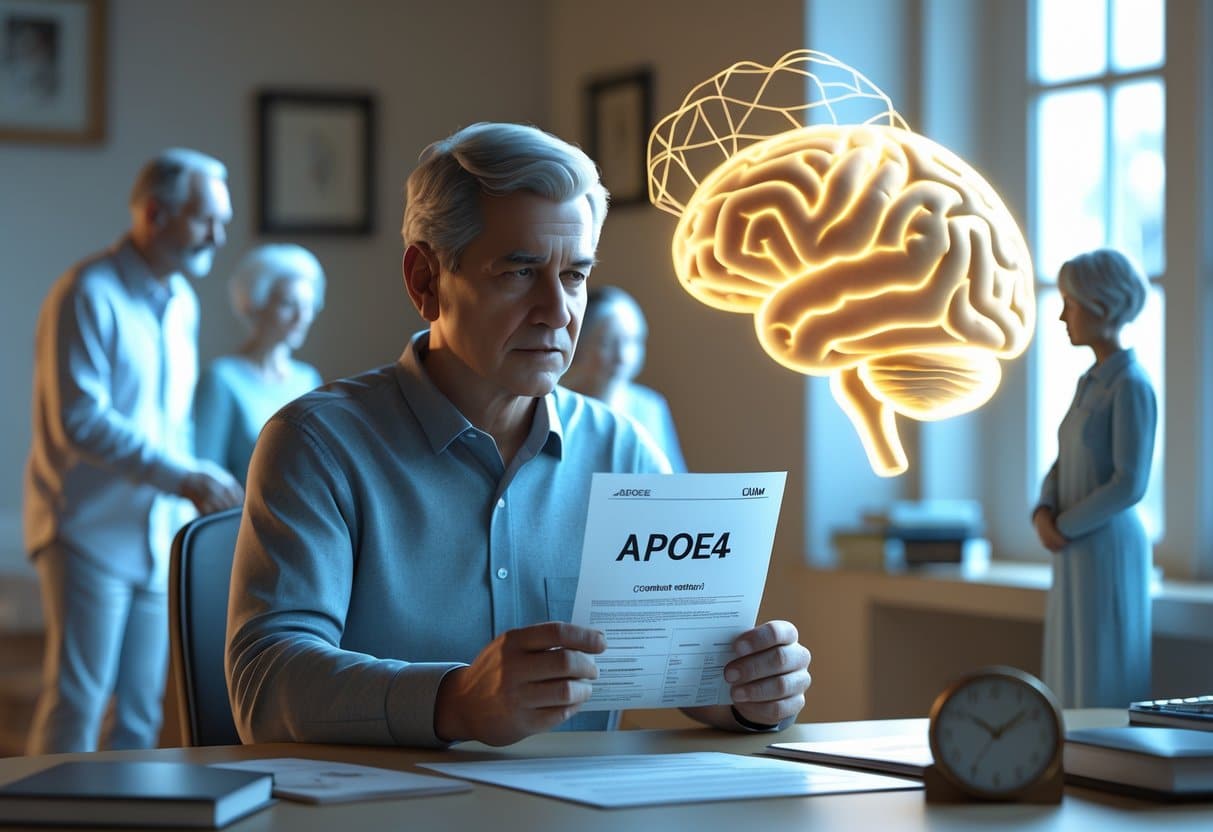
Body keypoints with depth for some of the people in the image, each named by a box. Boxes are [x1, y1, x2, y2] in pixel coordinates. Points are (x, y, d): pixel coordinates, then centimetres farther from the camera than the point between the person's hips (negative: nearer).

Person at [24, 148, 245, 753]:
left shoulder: (181, 303, 15)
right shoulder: (88, 295, -10)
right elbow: (80, 420, -19)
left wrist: (193, 493, 11)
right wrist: (182, 478, -23)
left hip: (156, 536, 7)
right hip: (90, 531, -7)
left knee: (142, 713, 6)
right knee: (76, 703, -8)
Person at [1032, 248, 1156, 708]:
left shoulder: (1131, 386, -14)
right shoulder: (1089, 382, 13)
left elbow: (1130, 484, -19)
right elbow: (1062, 467, 16)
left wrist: (1064, 526, -12)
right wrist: (1043, 514, -3)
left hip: (1109, 548, -9)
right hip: (1078, 554, 9)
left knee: (1104, 687, -4)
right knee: (1073, 679, 11)